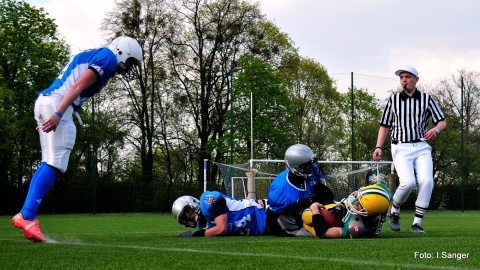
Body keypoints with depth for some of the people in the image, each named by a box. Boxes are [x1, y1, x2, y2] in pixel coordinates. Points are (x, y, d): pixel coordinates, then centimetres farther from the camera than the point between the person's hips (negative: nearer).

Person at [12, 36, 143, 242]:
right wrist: (58, 115, -23)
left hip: (45, 102, 10)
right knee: (55, 165, -12)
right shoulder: (108, 58, -3)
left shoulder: (93, 57, 27)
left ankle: (26, 215, 8)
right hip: (55, 104, -10)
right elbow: (78, 86, -15)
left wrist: (49, 119, 23)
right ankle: (26, 216, -17)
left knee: (50, 164, 12)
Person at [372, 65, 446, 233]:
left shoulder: (426, 99, 9)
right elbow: (385, 126, 15)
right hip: (401, 148, -1)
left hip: (422, 147, 1)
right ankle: (394, 211, 6)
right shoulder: (393, 100, 11)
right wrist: (378, 147, 2)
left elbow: (442, 122, 6)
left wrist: (436, 130, -17)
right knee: (408, 182, -23)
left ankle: (417, 223, -9)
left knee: (427, 181, -19)